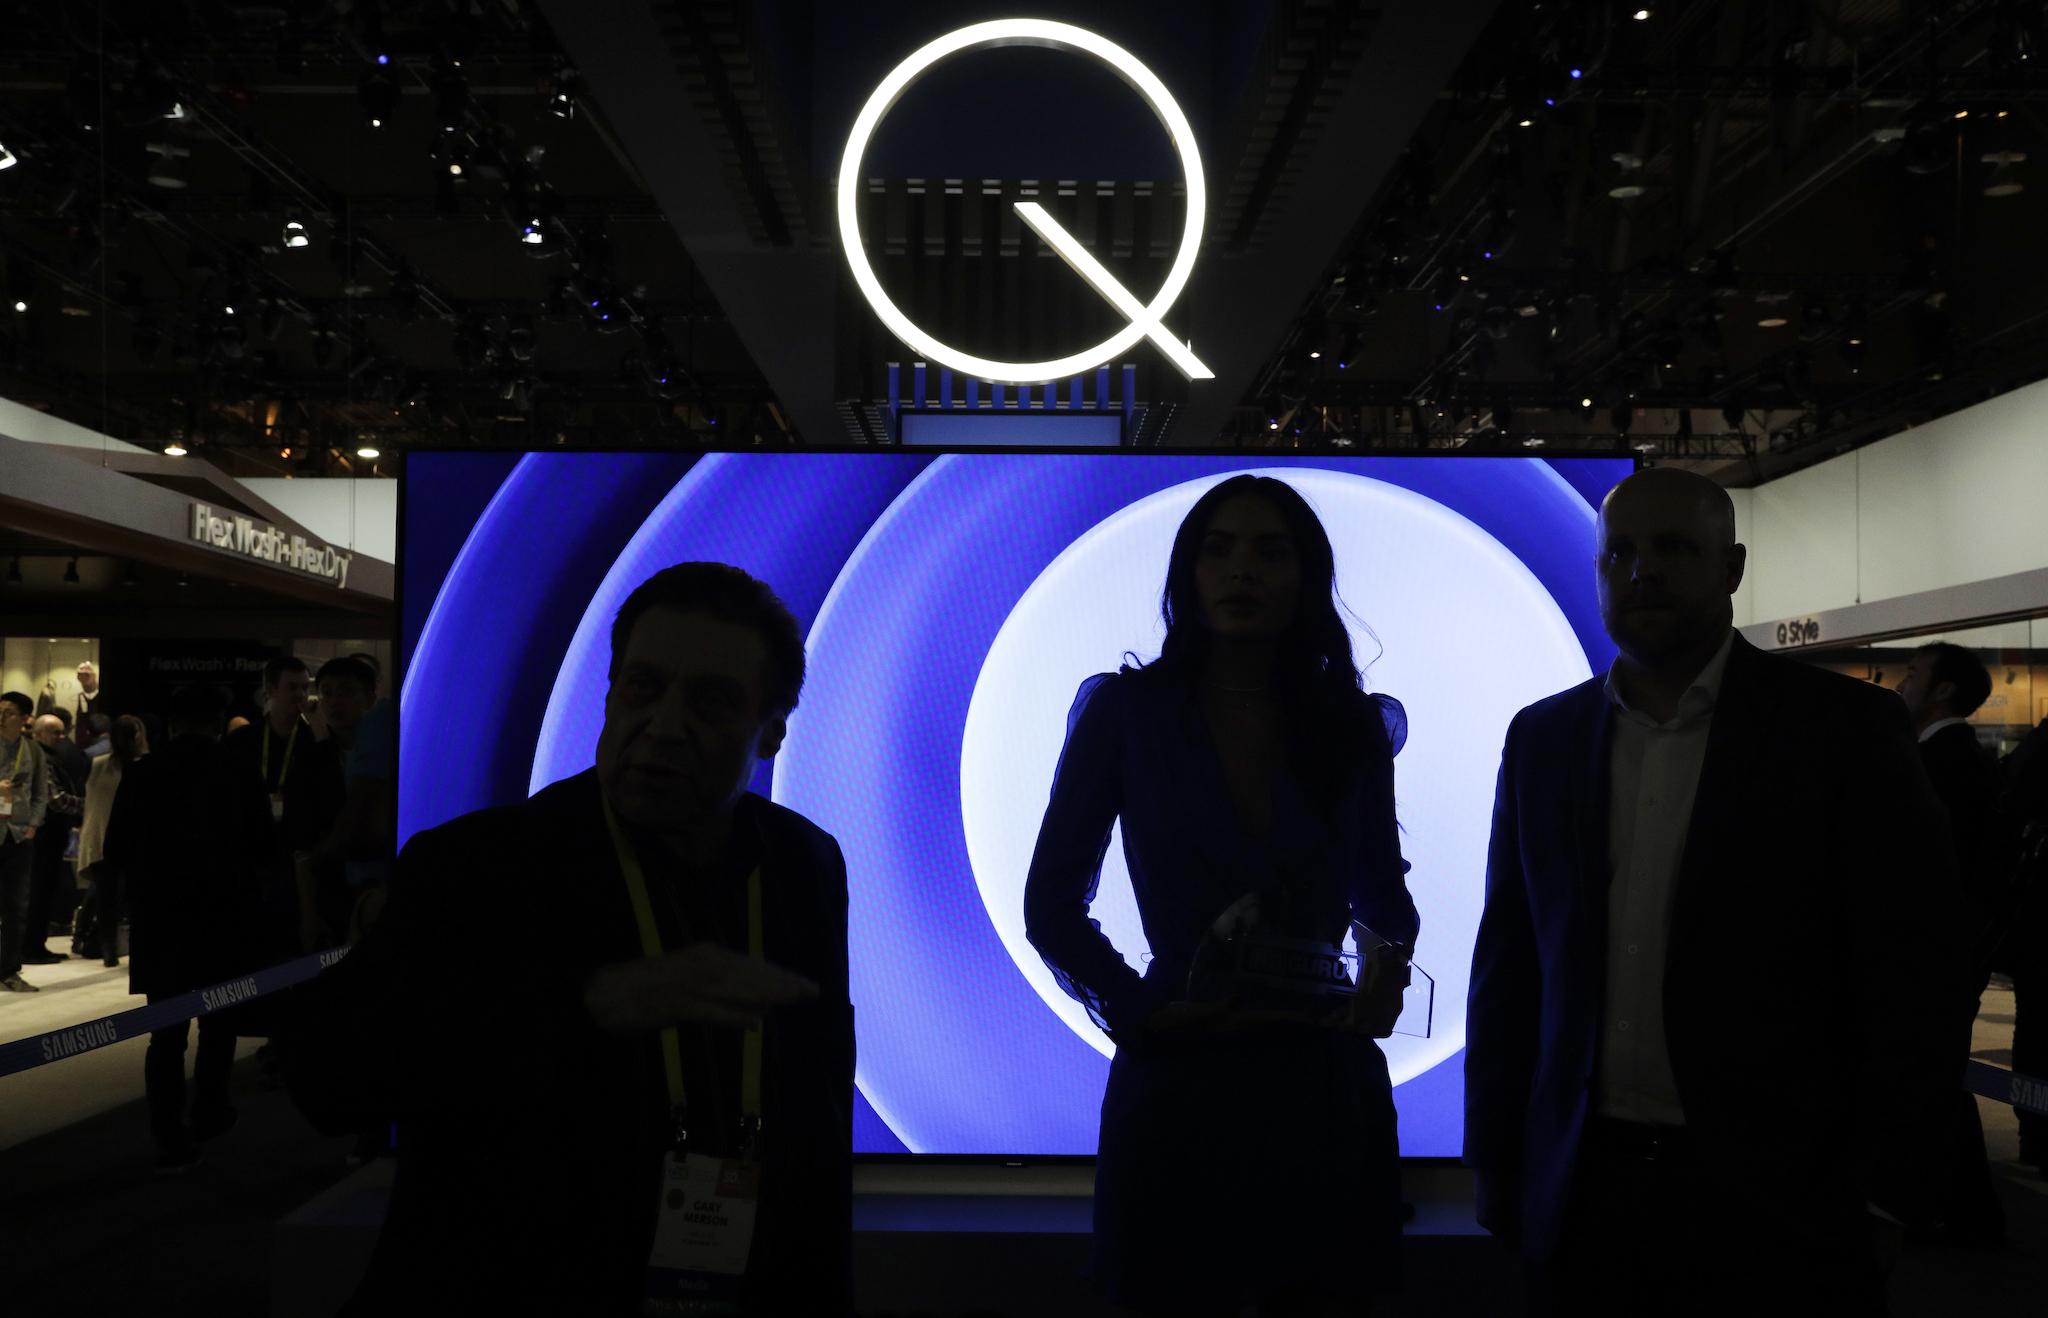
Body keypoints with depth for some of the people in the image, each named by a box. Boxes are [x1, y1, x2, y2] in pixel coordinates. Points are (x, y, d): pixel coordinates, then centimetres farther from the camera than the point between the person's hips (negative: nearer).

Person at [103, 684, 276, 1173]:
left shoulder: (140, 774, -5)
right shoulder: (242, 775, -9)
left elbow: (115, 851, -3)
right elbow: (262, 847, -4)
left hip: (159, 918, 1)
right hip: (226, 917, -1)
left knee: (167, 1031, 5)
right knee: (217, 1023, 18)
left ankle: (172, 1141, 1)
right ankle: (209, 1114, 26)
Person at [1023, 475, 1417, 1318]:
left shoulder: (1354, 725, 4)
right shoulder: (1127, 711, -3)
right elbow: (1052, 906, 0)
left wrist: (1388, 972, -1)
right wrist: (1140, 1012, -9)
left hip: (1326, 1088, 2)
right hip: (1181, 1084, -2)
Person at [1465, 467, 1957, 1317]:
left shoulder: (1846, 728, -4)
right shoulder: (1542, 738, 6)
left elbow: (1905, 980, -5)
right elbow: (1508, 966, 9)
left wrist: (1876, 1201, -8)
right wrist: (1494, 1163, 7)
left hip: (1778, 1207, -3)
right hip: (1582, 1197, 3)